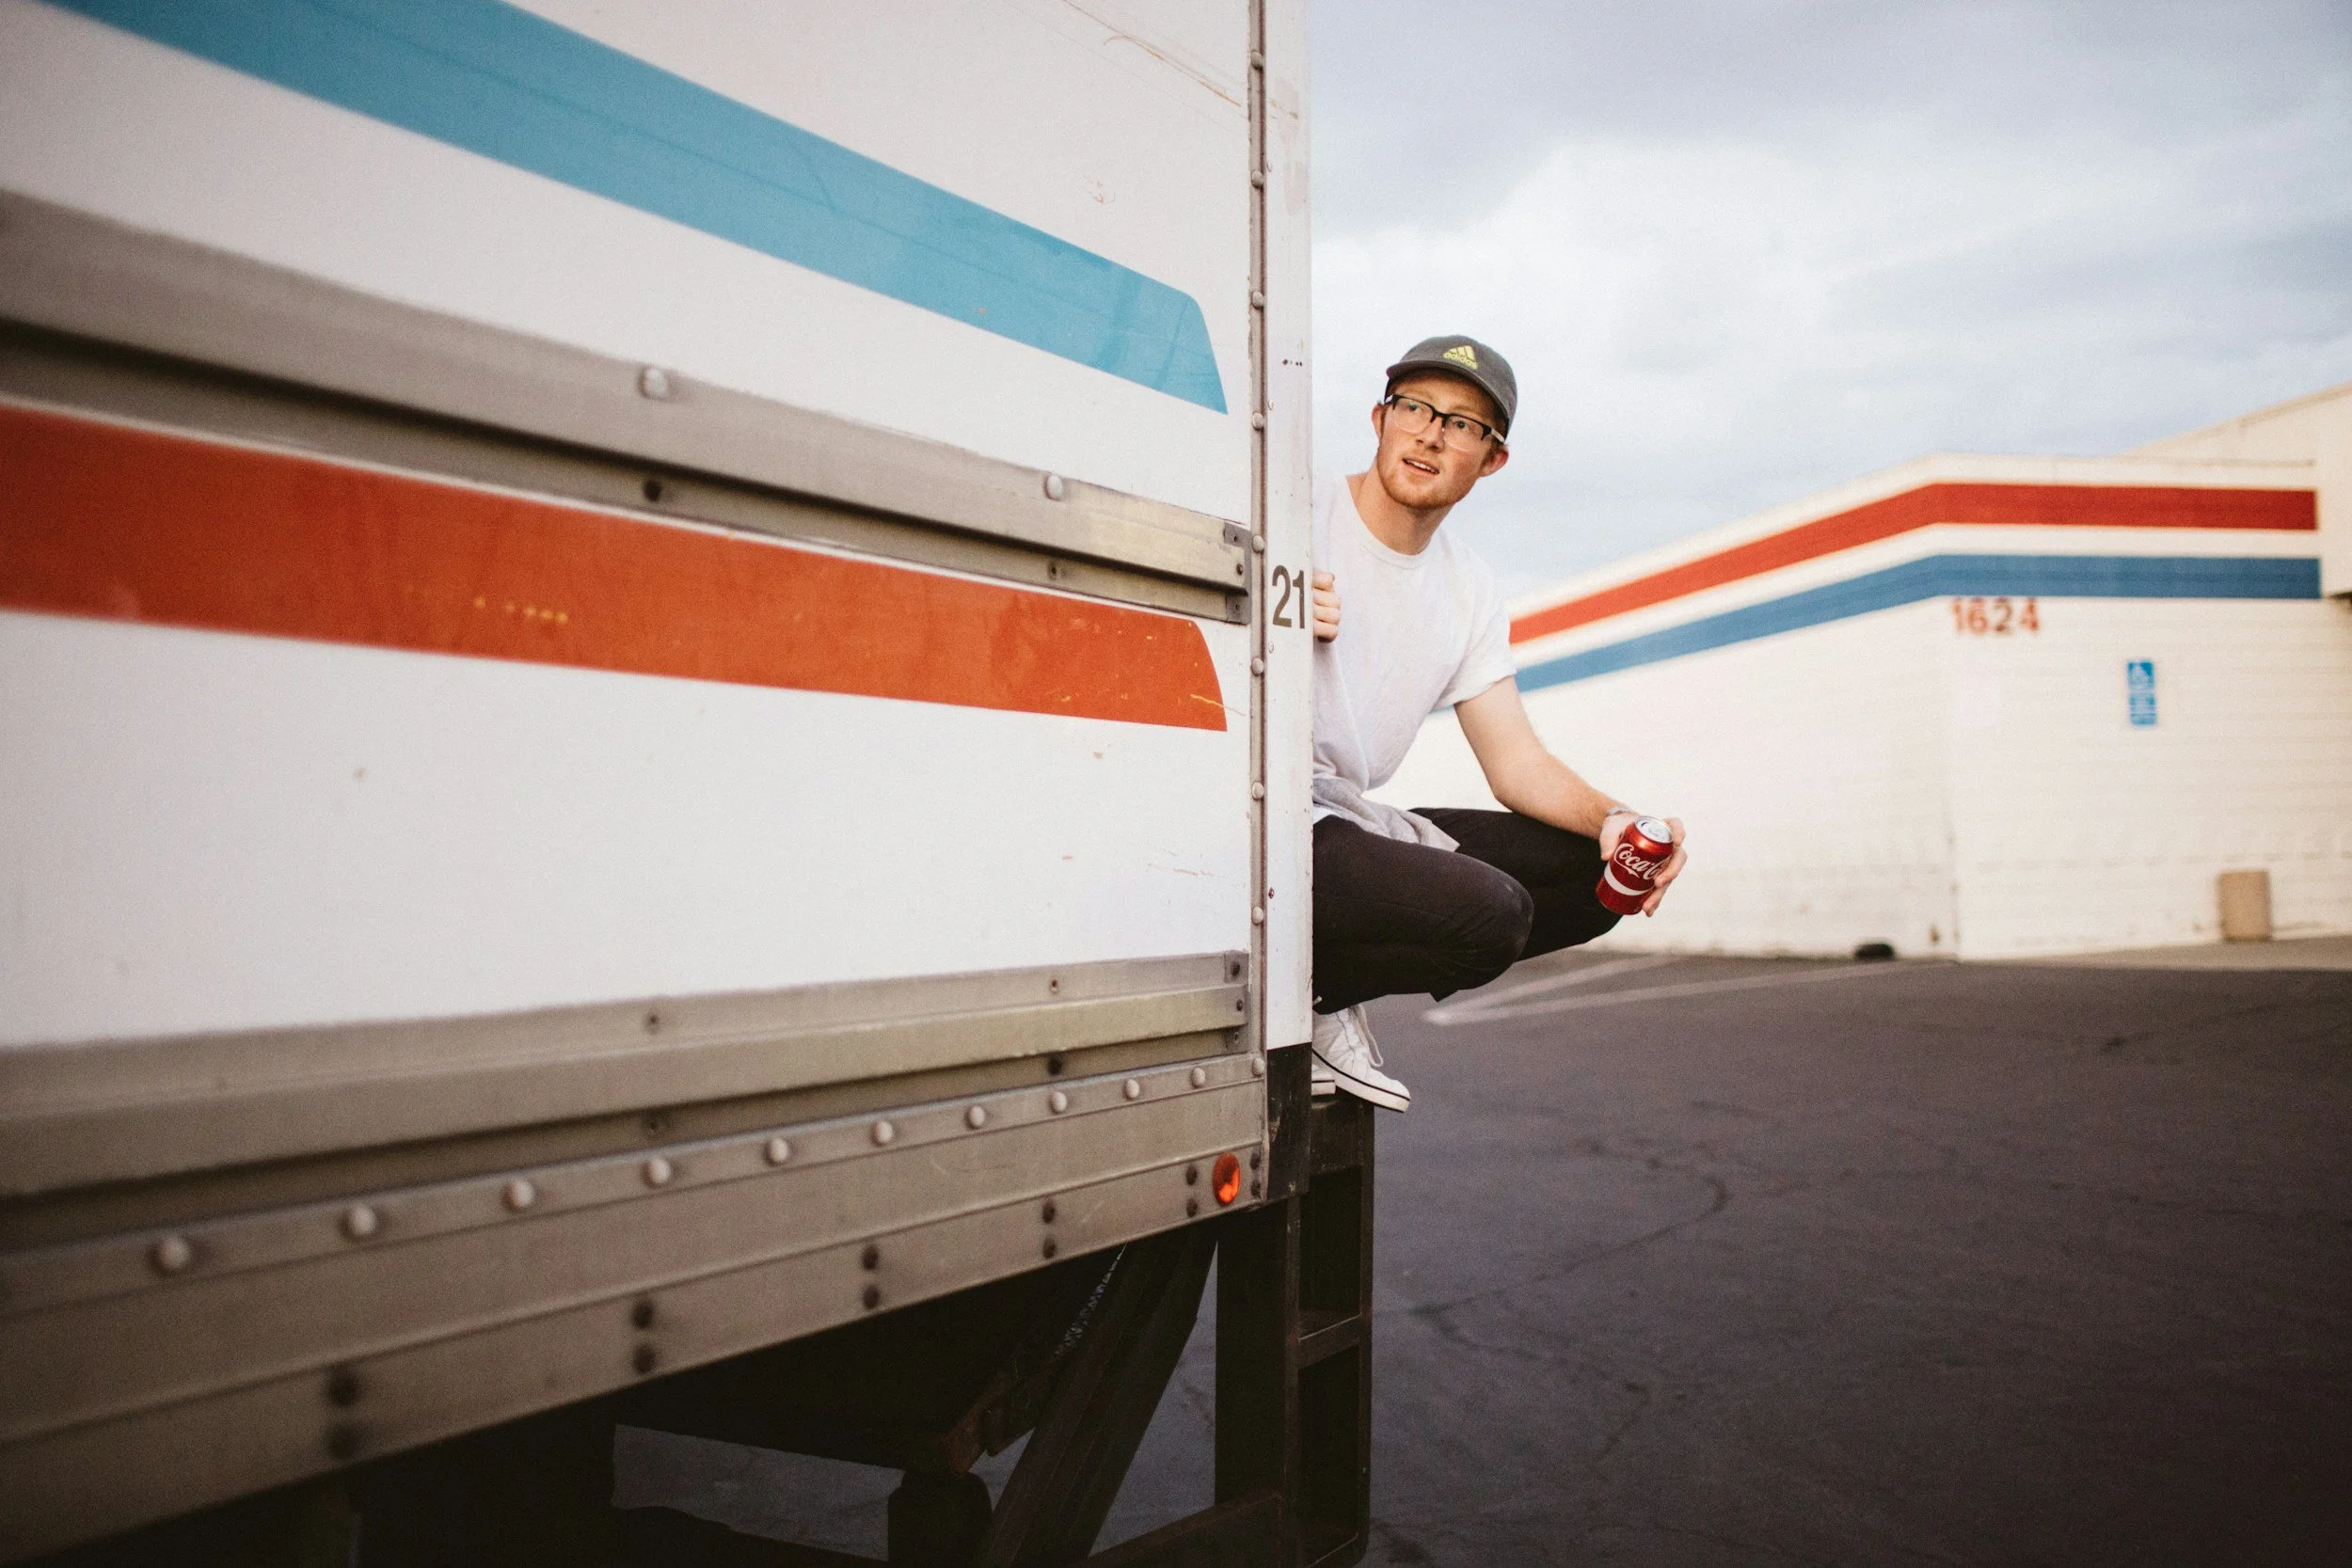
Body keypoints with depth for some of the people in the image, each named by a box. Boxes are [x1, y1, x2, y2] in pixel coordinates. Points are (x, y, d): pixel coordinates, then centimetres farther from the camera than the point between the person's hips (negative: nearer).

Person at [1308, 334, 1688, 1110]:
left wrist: (1612, 816, -10)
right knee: (1489, 911, -28)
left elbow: (1517, 762, 9)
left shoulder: (1470, 594, 13)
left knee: (1598, 869, -2)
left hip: (1355, 826, 8)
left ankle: (1328, 992, 1)